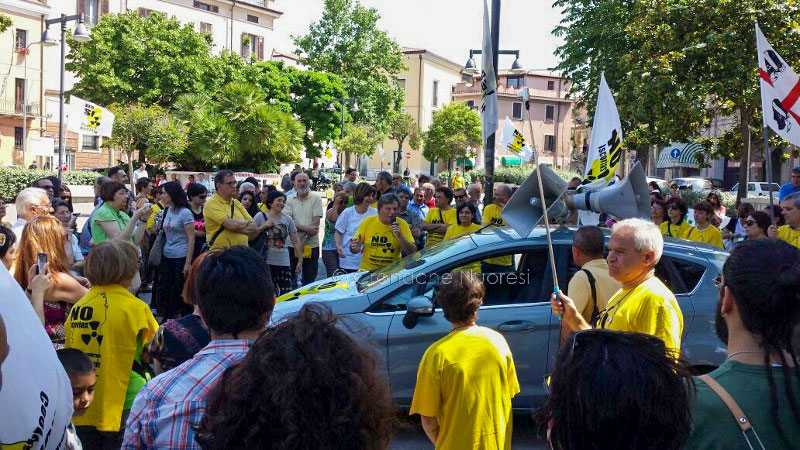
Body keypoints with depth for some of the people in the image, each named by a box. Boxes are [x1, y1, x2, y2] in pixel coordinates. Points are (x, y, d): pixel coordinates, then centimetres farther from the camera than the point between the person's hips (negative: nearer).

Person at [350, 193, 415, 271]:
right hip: (367, 270, 0)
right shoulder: (368, 221, 3)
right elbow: (354, 250, 7)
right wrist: (355, 247, -15)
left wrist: (400, 236, -14)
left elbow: (413, 252, -2)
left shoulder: (402, 224, 2)